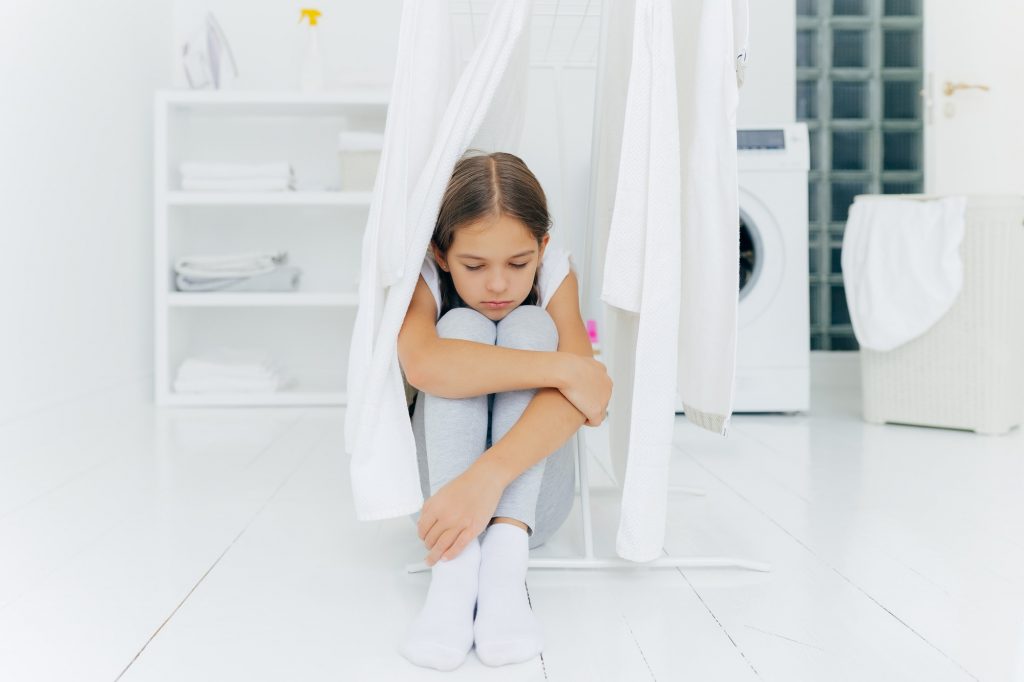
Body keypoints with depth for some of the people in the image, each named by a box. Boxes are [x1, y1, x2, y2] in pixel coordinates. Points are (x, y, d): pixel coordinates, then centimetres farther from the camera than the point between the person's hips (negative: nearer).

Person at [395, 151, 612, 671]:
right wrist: (566, 369, -37)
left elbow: (576, 391, -30)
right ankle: (455, 569, -40)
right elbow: (423, 364, -39)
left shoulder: (555, 276, -11)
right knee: (463, 326, -25)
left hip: (529, 488, 1)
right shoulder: (422, 278, -14)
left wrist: (487, 478, -46)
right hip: (439, 484, 0)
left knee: (529, 327, -23)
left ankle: (505, 562, -37)